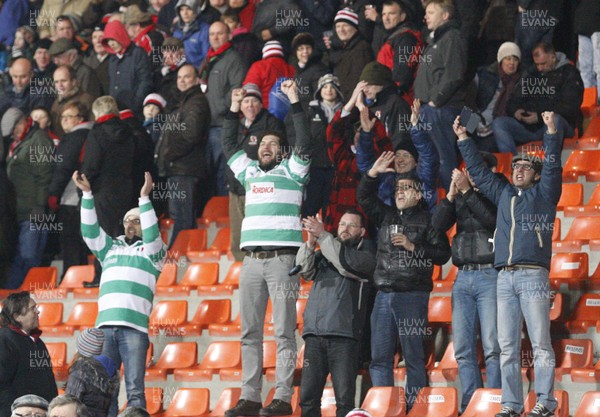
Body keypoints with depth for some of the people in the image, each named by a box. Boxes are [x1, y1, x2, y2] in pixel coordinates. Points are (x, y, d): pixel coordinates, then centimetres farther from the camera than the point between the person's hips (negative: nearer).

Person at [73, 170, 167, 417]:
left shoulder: (152, 250, 16)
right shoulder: (110, 248, 26)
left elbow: (152, 234, -3)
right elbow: (90, 230, 16)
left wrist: (145, 199, -10)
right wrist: (87, 194, 6)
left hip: (134, 327, -4)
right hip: (105, 325, 4)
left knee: (134, 388, -9)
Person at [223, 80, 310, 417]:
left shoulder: (291, 170, 8)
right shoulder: (250, 172, 22)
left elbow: (304, 141, -5)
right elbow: (229, 145, 31)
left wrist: (295, 103, -8)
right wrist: (234, 110, 27)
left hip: (283, 258, -6)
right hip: (252, 259, 6)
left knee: (284, 332, -7)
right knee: (250, 332, 2)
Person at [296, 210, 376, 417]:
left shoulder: (366, 249, 13)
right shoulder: (324, 252, 25)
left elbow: (349, 264, -8)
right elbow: (305, 269, 8)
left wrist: (322, 236, -11)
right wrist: (310, 243, -9)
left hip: (344, 333, -4)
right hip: (314, 332, 4)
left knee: (345, 398, -10)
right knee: (308, 396, -3)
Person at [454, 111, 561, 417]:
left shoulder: (543, 193, 12)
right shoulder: (503, 194, 24)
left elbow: (553, 165, 0)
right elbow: (478, 170, 31)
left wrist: (552, 131, -10)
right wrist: (463, 139, 31)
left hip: (533, 276, -5)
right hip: (505, 278, 5)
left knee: (540, 342, -8)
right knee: (507, 345, 1)